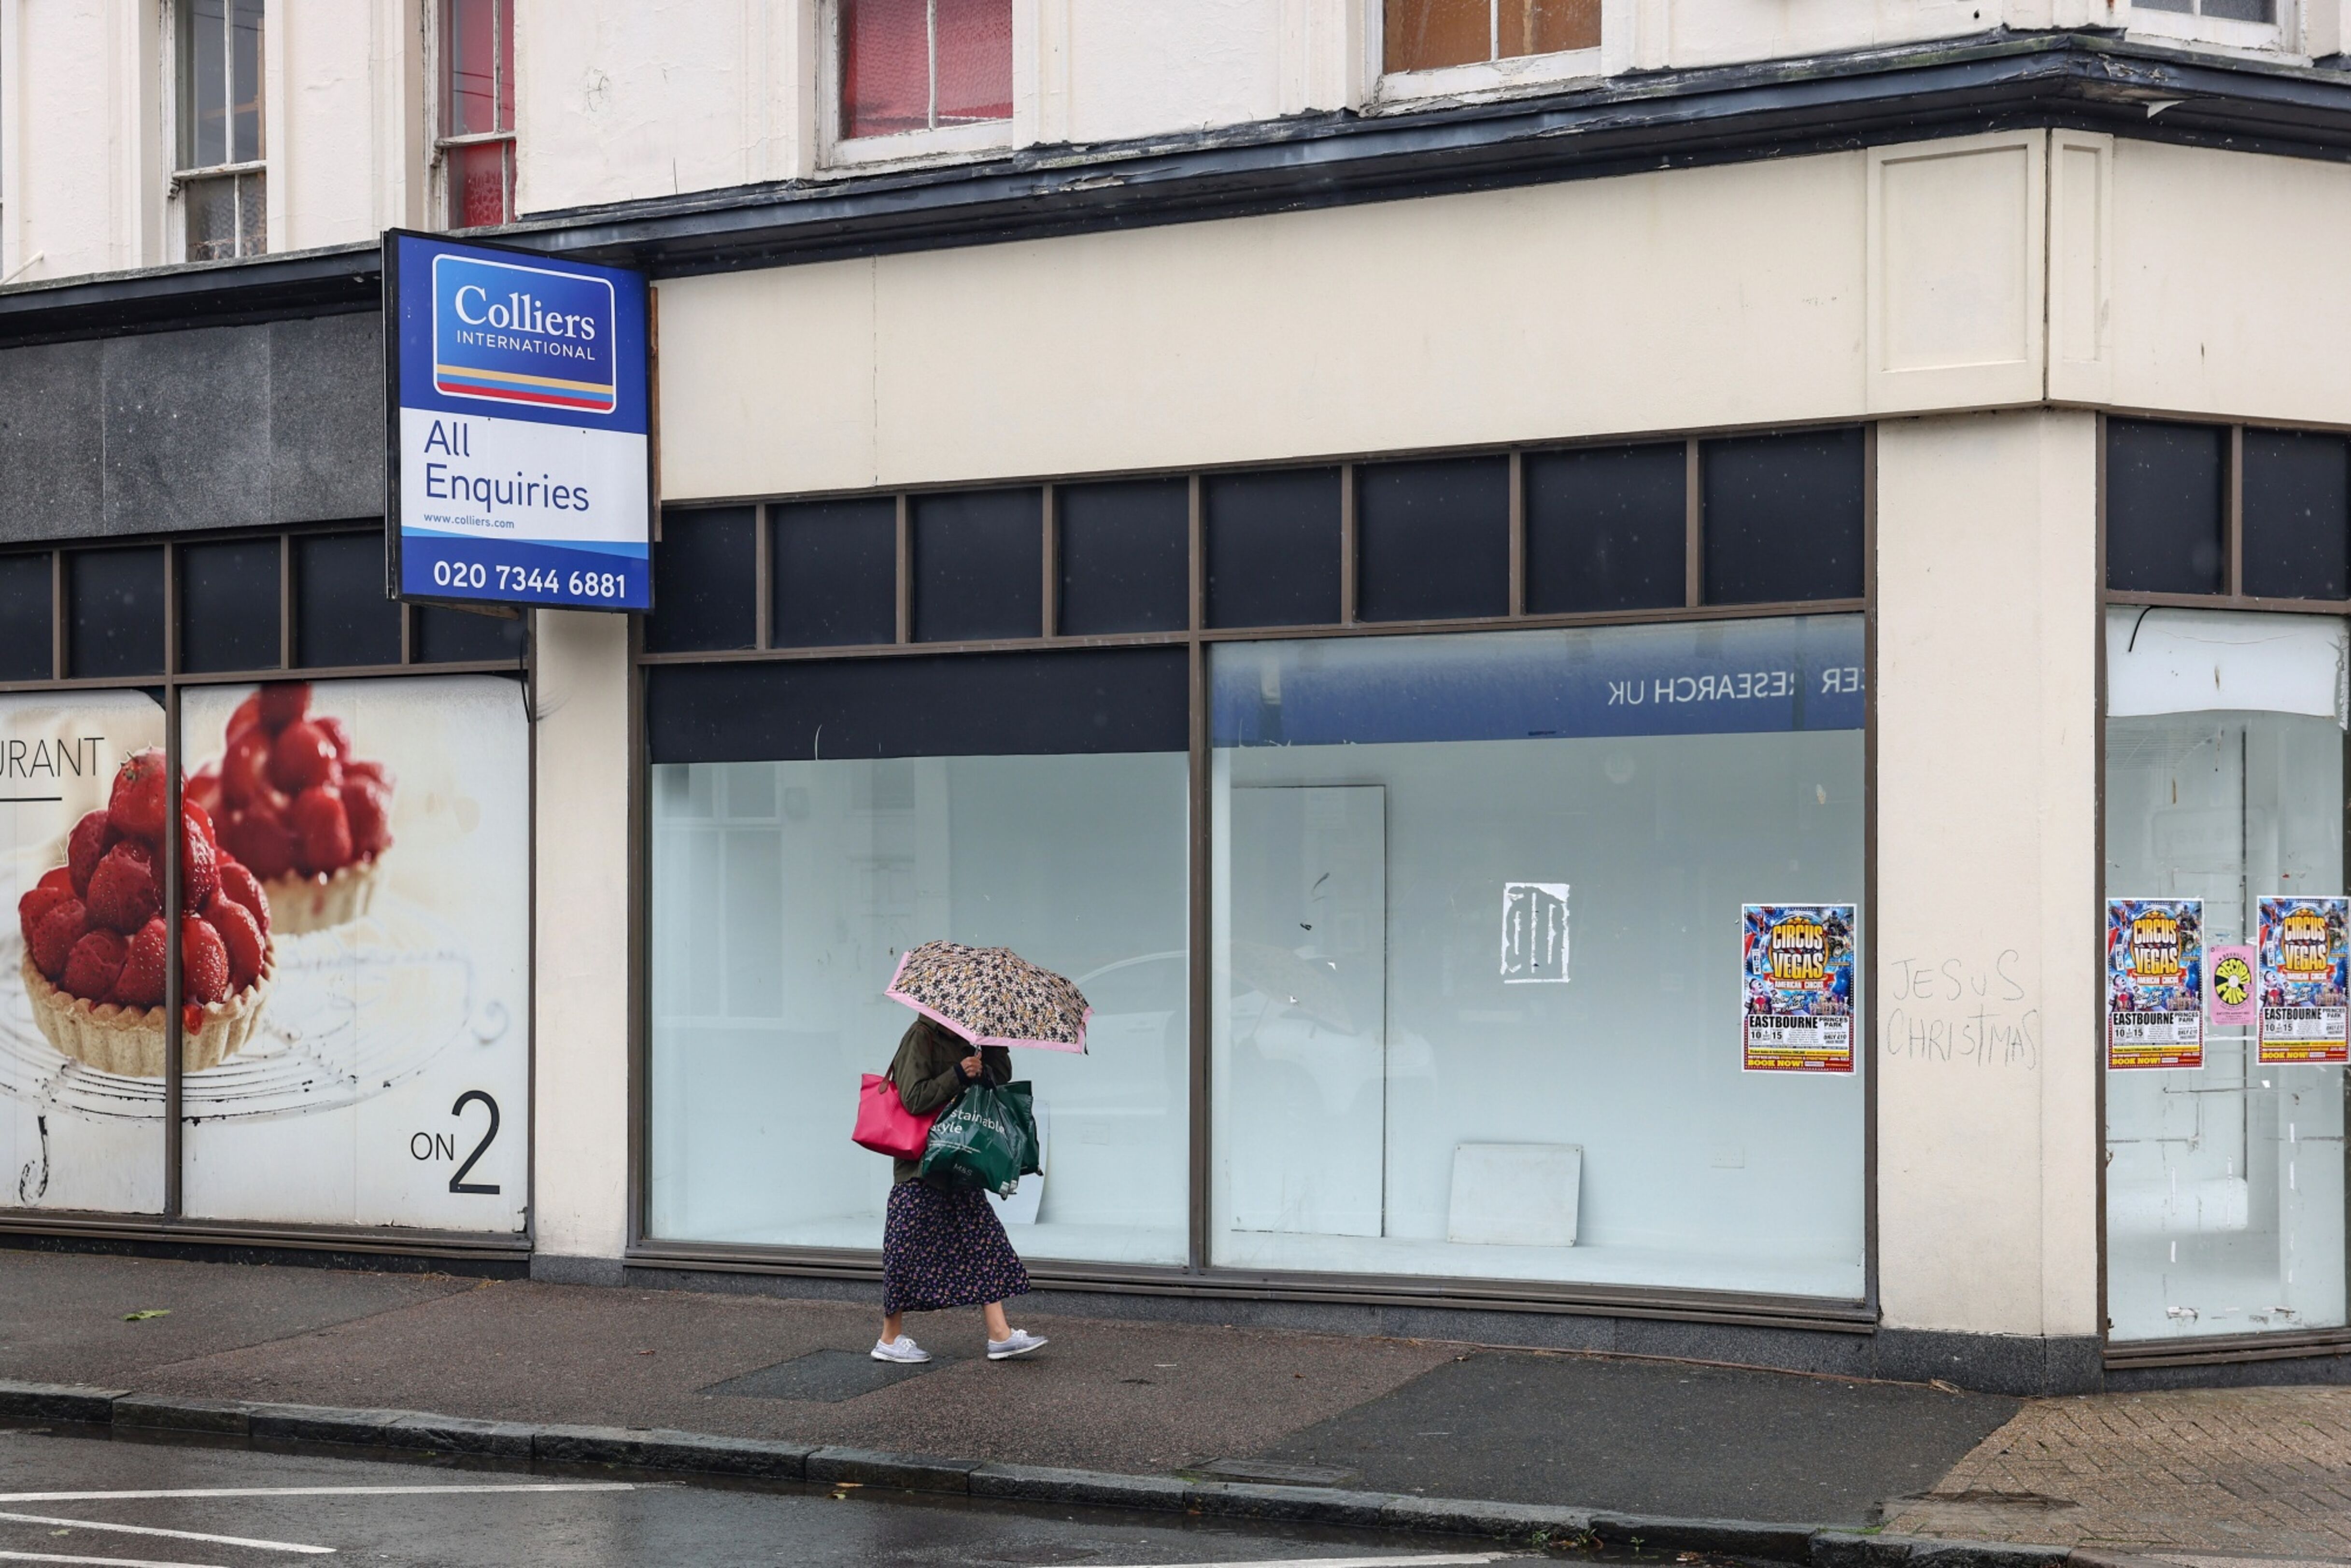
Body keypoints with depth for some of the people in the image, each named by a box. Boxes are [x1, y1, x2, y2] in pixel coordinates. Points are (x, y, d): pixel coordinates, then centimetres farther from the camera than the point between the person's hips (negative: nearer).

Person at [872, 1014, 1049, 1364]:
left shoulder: (963, 1041, 12)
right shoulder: (922, 1038, -12)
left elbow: (1002, 1075, 13)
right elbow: (914, 1098, -20)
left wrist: (991, 1044, 0)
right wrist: (959, 1076, -24)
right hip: (921, 1165, -9)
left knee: (984, 1238, 5)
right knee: (910, 1247, -1)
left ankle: (999, 1334, 7)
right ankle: (890, 1339, 11)